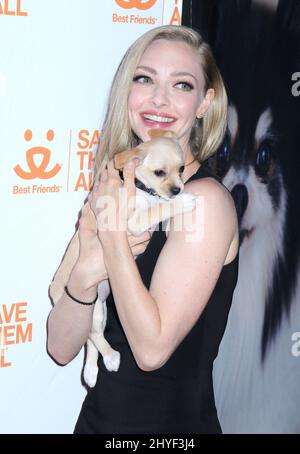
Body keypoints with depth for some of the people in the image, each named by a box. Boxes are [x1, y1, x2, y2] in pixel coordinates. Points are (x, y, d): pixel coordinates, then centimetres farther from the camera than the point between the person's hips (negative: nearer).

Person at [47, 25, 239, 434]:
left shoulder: (206, 199, -17)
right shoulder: (112, 192, 0)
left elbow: (152, 348, -22)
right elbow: (61, 347, -3)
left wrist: (113, 231, -20)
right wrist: (85, 275, -20)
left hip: (173, 423, -6)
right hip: (98, 416, 6)